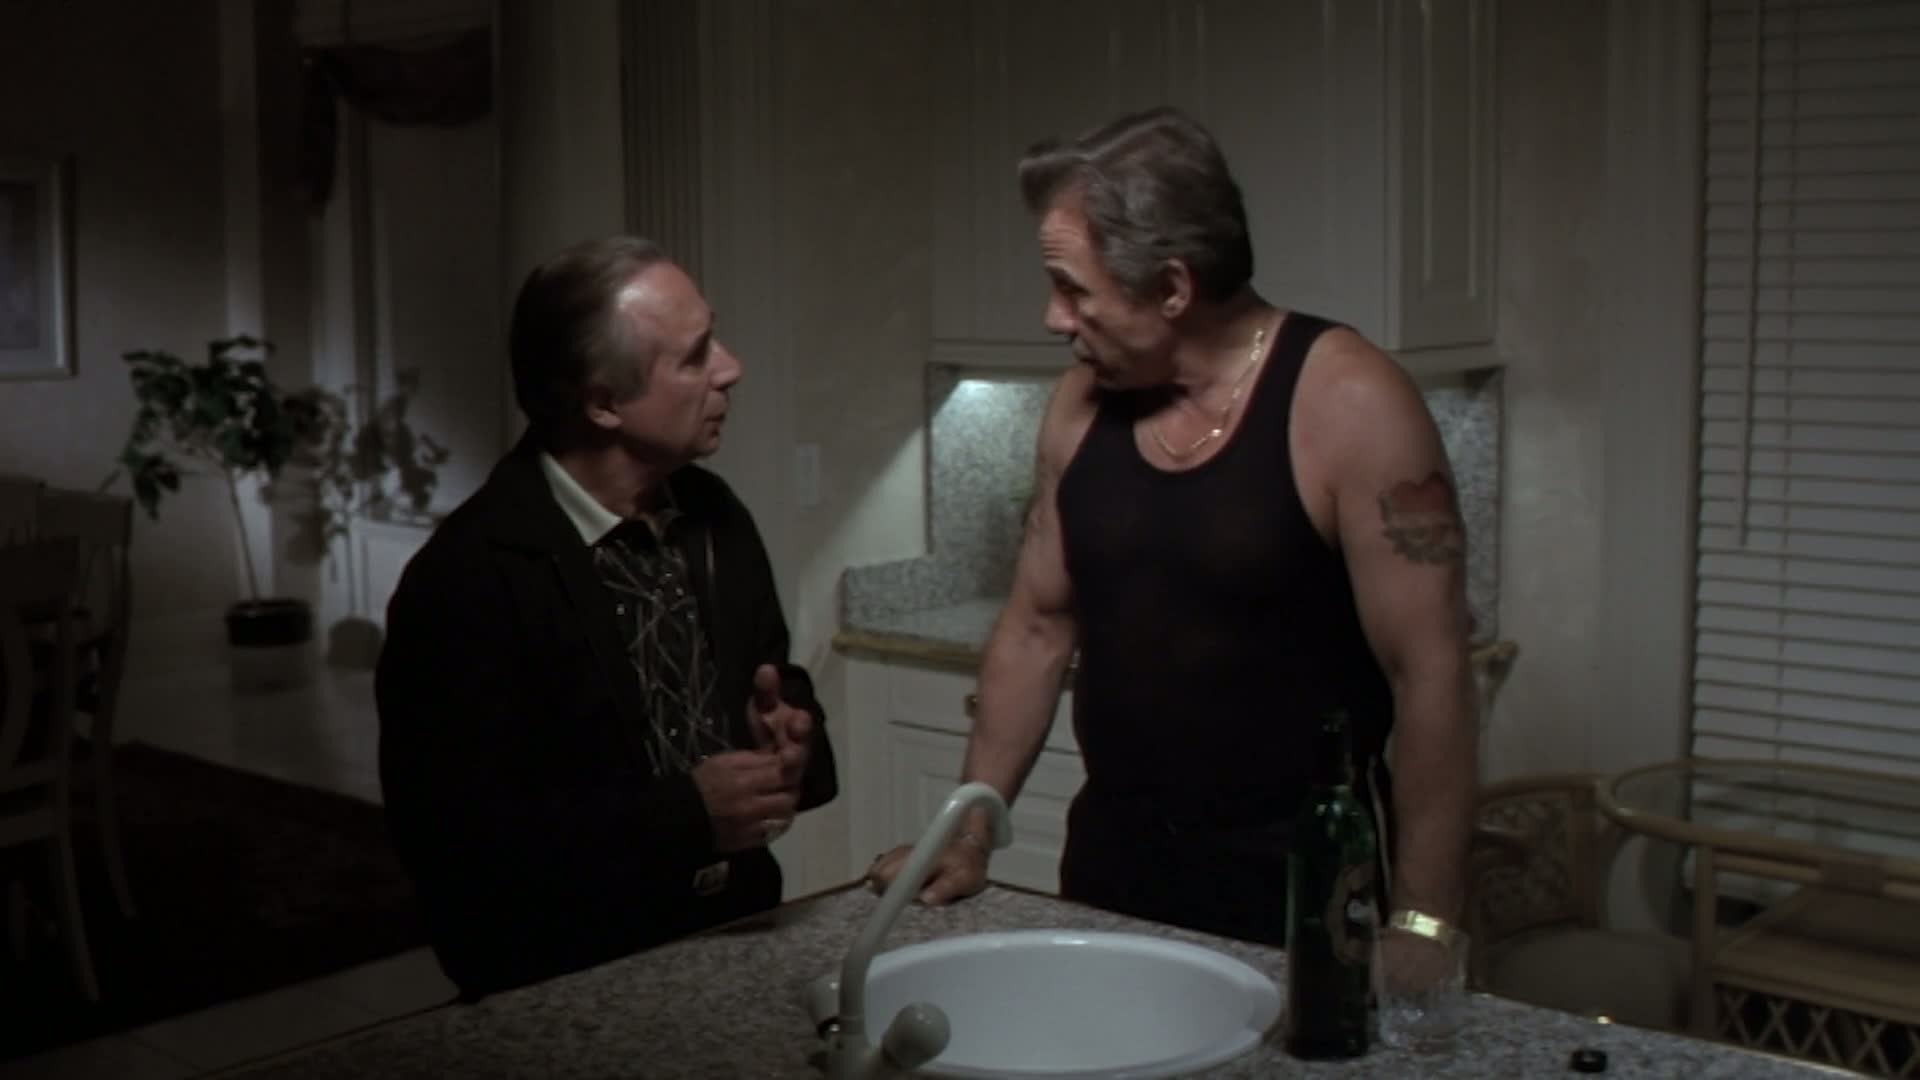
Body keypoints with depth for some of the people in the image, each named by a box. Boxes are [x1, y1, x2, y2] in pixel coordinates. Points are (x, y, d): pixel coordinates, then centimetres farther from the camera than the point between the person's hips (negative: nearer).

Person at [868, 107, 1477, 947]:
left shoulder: (1349, 407, -16)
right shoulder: (1083, 404, 2)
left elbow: (1430, 680, -17)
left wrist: (1420, 933, -19)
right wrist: (968, 839, 7)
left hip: (1300, 890, -5)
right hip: (1111, 862, 5)